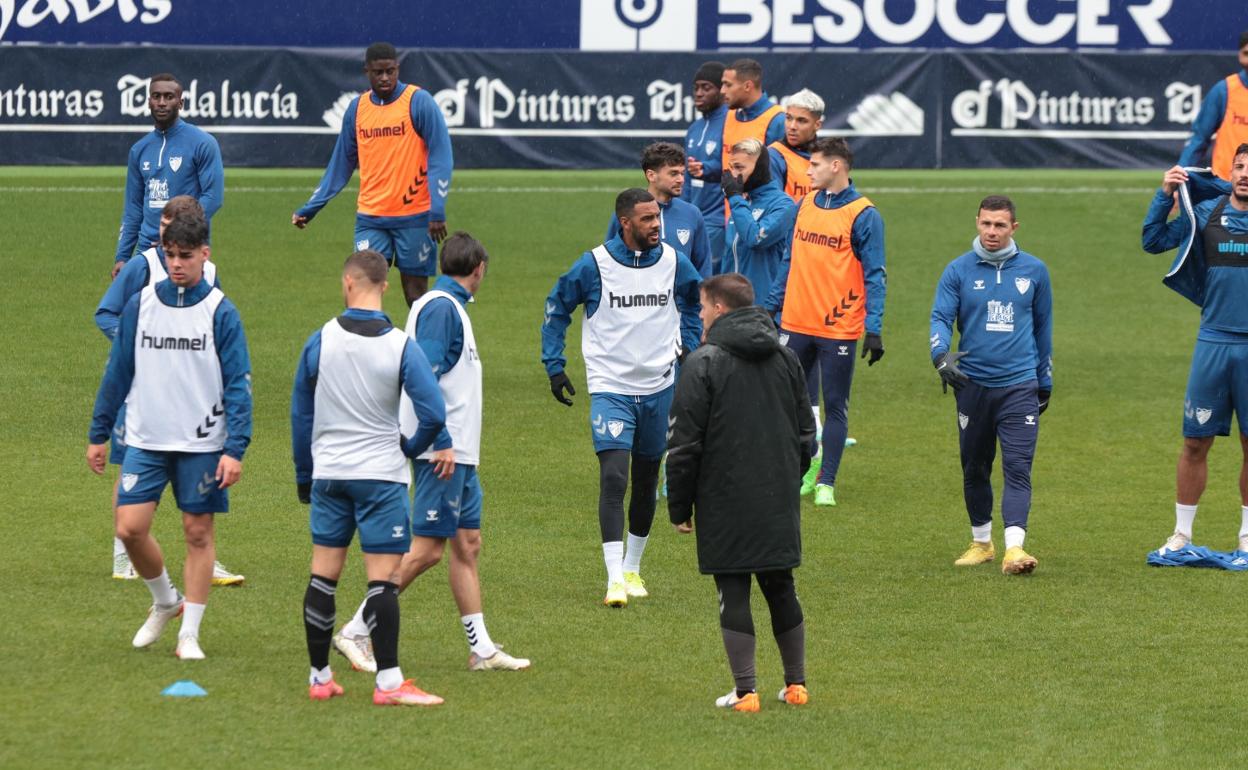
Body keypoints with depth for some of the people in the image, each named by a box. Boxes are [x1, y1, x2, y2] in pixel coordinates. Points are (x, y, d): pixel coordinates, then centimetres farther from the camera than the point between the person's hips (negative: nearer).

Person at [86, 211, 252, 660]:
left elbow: (238, 384, -5)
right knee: (130, 528, -7)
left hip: (202, 445, -2)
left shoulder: (220, 313, -4)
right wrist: (99, 434, 11)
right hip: (145, 441, 2)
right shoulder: (139, 306, 3)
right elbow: (118, 372, 11)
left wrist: (235, 449, -13)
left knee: (199, 534, 2)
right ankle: (164, 601, 20)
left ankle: (189, 634, 12)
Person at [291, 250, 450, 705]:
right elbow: (433, 414, -14)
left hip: (328, 475, 3)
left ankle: (320, 677, 15)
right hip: (381, 475, -3)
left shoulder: (319, 342, -2)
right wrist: (413, 448, 8)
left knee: (324, 574, 10)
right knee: (382, 577, -4)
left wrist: (304, 475, 18)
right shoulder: (402, 348, -10)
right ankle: (389, 682, -9)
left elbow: (300, 413, 6)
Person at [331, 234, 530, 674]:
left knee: (467, 545, 10)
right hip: (444, 451, -10)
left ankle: (482, 649, 13)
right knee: (427, 550, -9)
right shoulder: (441, 308, -14)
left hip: (458, 452, 10)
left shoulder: (449, 307, 16)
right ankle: (356, 631, -5)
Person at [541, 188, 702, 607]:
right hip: (610, 388, -4)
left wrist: (689, 349, 11)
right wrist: (554, 365, 1)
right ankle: (615, 578, -20)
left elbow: (694, 304, 20)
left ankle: (632, 568, 29)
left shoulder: (674, 263, -1)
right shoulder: (594, 265, -11)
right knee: (613, 478, -18)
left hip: (660, 388, 4)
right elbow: (557, 308, 4)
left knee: (646, 484, 12)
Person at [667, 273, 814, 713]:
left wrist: (679, 507, -2)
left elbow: (684, 445, -10)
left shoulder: (704, 363, -10)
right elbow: (806, 433, 16)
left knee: (733, 594, 0)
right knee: (781, 589, 15)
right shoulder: (786, 358, 9)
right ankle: (796, 684, 19)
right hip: (779, 504, 5)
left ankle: (745, 691, -3)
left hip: (725, 503, -5)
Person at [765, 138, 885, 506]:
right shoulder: (805, 206, 9)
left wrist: (874, 330, -15)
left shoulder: (863, 215, -8)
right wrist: (769, 307, 15)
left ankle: (826, 482, 6)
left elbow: (874, 276, -9)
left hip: (838, 328, -5)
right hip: (796, 324, 5)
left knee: (835, 406, 1)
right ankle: (806, 466, 24)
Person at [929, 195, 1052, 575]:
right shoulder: (958, 271, 2)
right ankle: (981, 542, 25)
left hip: (1020, 386, -1)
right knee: (975, 469, 10)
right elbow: (941, 317, -7)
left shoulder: (1034, 271, 6)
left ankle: (1014, 547, -20)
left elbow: (1043, 327, 15)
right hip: (973, 384, 1)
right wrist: (941, 355, -27)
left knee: (1018, 468, -12)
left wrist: (1045, 381, 18)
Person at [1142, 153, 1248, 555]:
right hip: (1213, 341, 0)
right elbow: (1154, 241, 5)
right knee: (1195, 441, 2)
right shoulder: (1205, 213, 3)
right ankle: (1181, 535, 12)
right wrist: (1166, 194, -7)